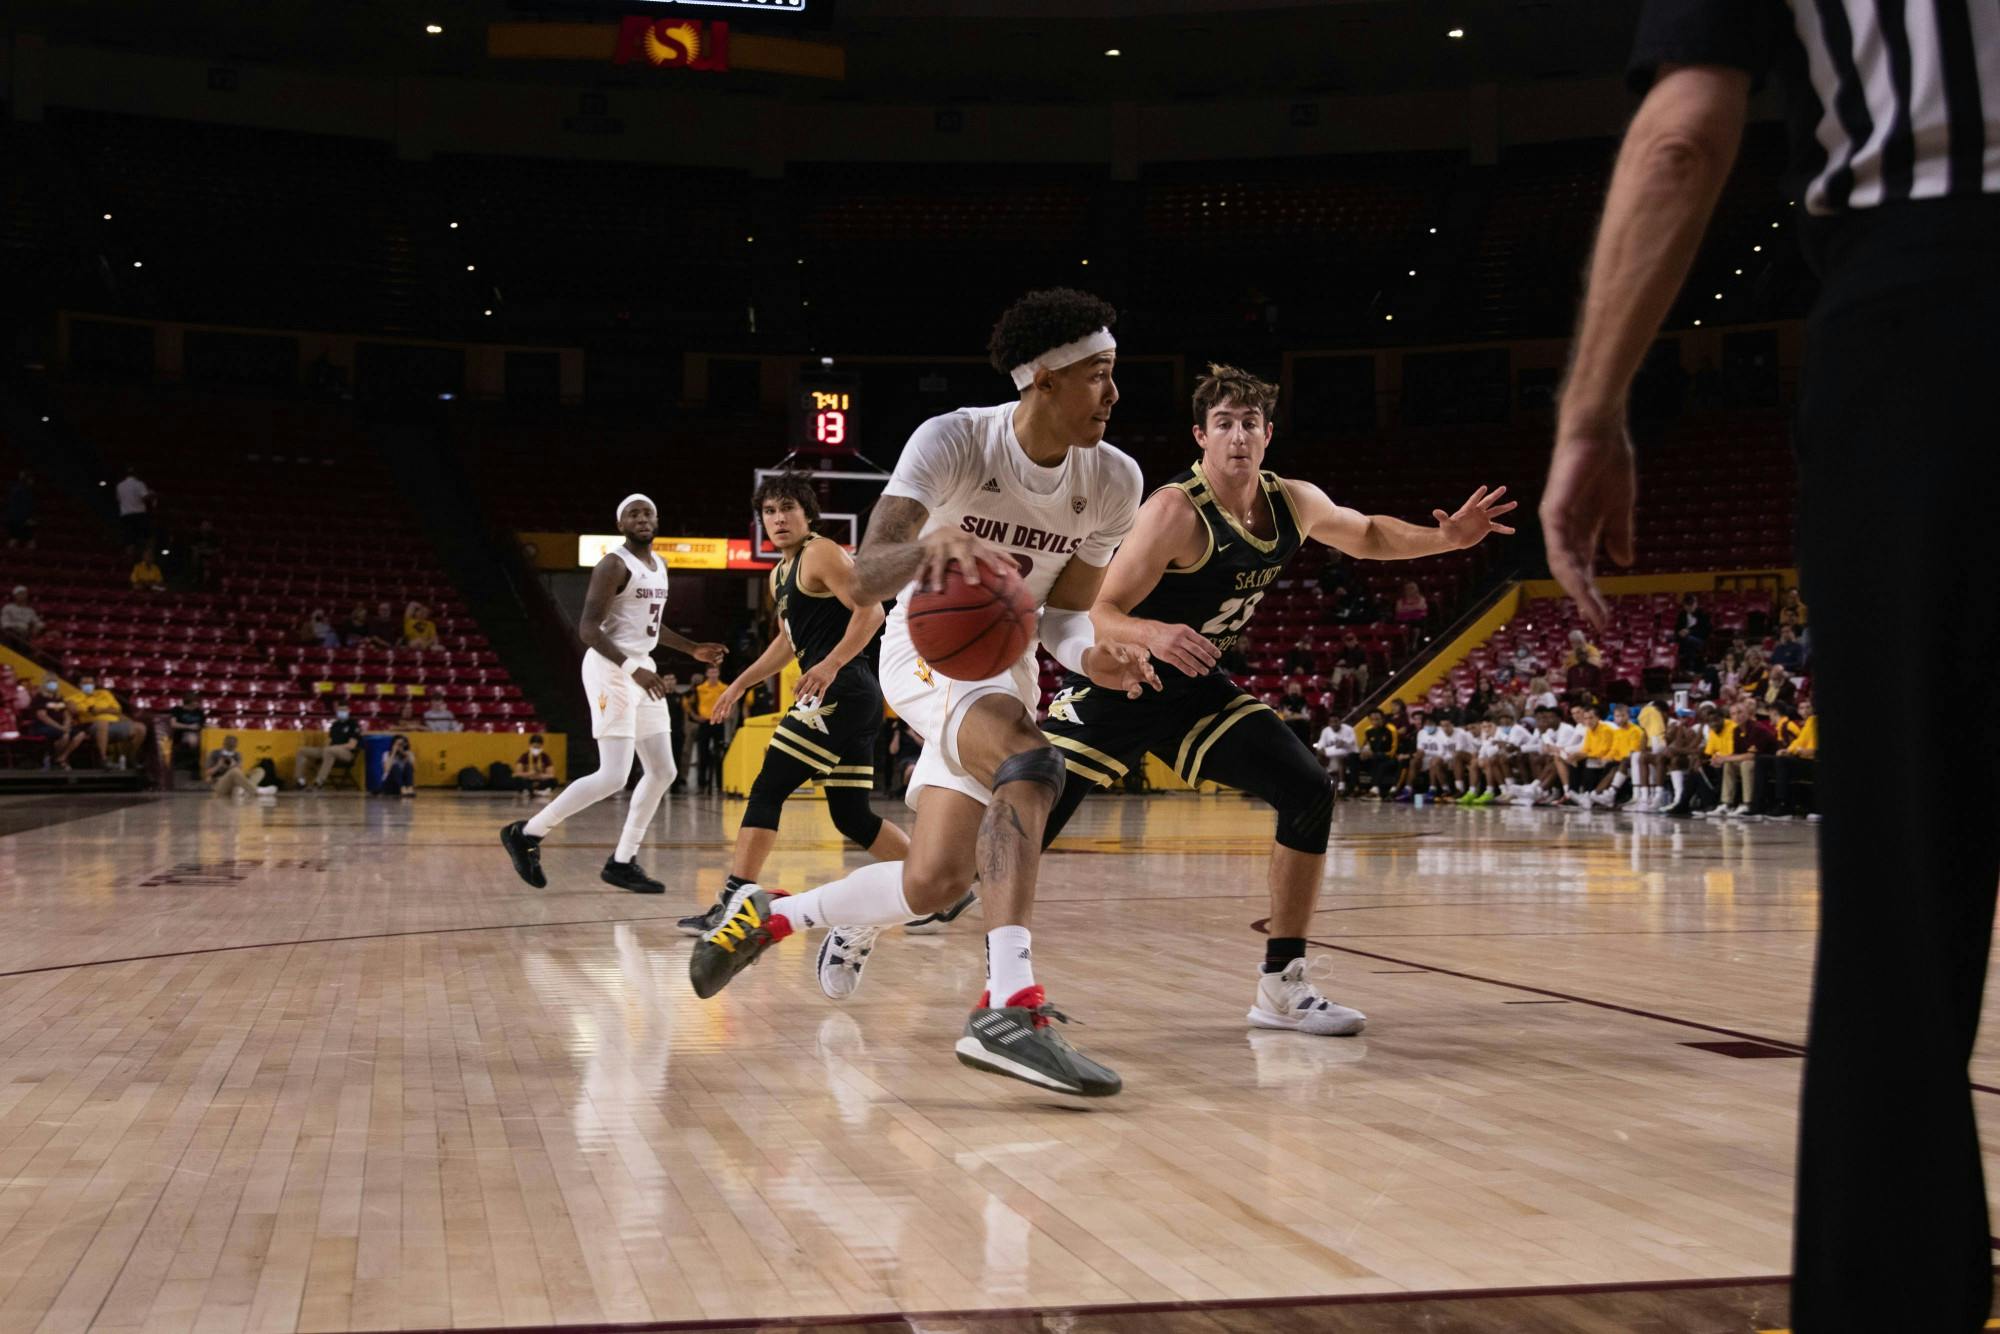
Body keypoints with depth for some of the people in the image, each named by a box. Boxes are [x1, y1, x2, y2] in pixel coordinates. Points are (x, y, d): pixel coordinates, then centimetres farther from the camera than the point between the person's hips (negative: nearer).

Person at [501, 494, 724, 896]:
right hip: (611, 669, -9)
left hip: (641, 670, 9)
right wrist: (632, 669, -30)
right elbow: (588, 629, -21)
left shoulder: (659, 565, 14)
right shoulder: (613, 565, -14)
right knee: (613, 776, -14)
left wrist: (693, 649, 24)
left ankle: (622, 862, 14)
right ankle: (526, 833, -2)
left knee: (662, 771, 7)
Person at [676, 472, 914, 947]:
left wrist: (831, 664, -26)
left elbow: (872, 611, -16)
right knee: (851, 817, 11)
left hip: (841, 691, -10)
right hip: (849, 698, 10)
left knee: (767, 789, -10)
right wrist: (738, 685, 33)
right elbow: (788, 641, 35)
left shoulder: (821, 555, -6)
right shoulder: (780, 575, 22)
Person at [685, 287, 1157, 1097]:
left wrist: (1090, 655, -22)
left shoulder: (1114, 482, -7)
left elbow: (1063, 610, 1)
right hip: (927, 647, -6)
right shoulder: (953, 441, -20)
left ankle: (768, 916, 24)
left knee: (935, 884, -1)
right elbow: (863, 578, -30)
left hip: (1006, 660, 6)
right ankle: (1009, 1010, -44)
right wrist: (931, 544, -52)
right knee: (1030, 761, -36)